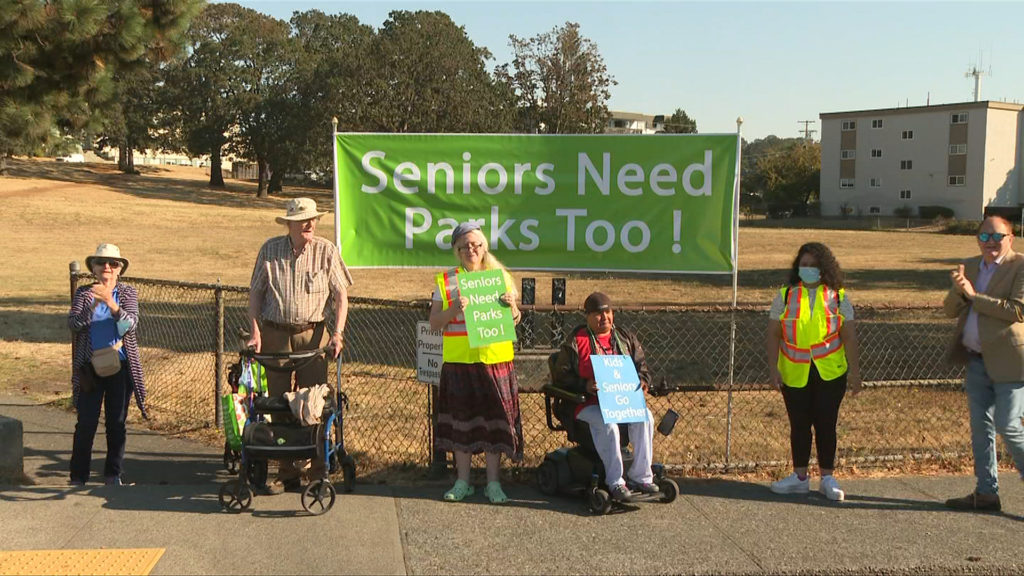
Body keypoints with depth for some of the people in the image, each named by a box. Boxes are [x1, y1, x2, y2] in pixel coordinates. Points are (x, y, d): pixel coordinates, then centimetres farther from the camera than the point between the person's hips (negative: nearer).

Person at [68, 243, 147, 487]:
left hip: (120, 366, 1)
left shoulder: (128, 293, 3)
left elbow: (130, 324, -12)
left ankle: (113, 474, 18)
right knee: (86, 423, -1)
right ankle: (78, 476, 9)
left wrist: (111, 303, -27)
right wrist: (93, 305, -26)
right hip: (90, 368, 0)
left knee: (117, 423, 6)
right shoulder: (83, 293, 3)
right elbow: (73, 323, -11)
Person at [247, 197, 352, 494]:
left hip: (312, 334, -1)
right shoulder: (270, 249, 2)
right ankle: (286, 473, 14)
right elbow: (255, 292, 5)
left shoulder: (326, 250, 0)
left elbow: (341, 294, 0)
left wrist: (338, 332, -11)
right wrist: (255, 332, -4)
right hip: (275, 333, 1)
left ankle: (318, 472, 8)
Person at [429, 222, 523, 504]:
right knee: (461, 418, 5)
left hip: (495, 358, 0)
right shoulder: (445, 281, 6)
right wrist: (454, 309, -17)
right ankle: (463, 482, 18)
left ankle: (493, 483, 12)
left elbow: (515, 321, 11)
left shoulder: (501, 277, 8)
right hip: (458, 360, 0)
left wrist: (512, 306, -11)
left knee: (495, 418, 1)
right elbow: (434, 323, 0)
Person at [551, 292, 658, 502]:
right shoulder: (576, 341, 5)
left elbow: (642, 367, 24)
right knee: (607, 424, -35)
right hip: (589, 403, -4)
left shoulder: (626, 338, 19)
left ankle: (641, 476, -17)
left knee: (645, 418, -25)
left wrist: (642, 382, 0)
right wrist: (584, 386, -15)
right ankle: (615, 482, -26)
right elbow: (561, 376, 3)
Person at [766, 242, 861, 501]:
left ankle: (827, 478, 14)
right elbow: (773, 334, 2)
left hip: (830, 373, -1)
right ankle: (800, 477, 21)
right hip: (794, 374, 1)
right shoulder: (785, 295, 3)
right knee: (799, 425, 9)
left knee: (826, 424, 2)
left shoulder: (837, 297, 3)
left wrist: (854, 372, -3)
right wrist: (773, 369, -6)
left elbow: (849, 337, 2)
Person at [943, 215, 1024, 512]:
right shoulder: (970, 266, 11)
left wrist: (974, 296, -17)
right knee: (981, 427, 11)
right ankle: (986, 493, 20)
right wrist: (958, 289, -14)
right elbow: (950, 311, 7)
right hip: (977, 360, 7)